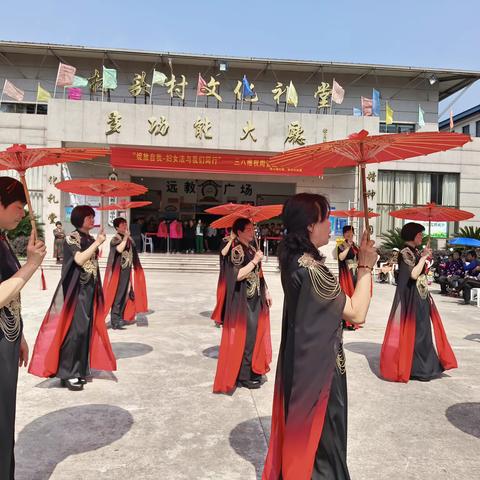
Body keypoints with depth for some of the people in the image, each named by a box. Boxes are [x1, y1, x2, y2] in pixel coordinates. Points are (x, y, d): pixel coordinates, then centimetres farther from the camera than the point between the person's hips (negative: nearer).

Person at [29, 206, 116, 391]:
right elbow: (79, 259, -22)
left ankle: (79, 370, 19)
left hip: (90, 288, 7)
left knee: (86, 329, 9)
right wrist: (97, 243, -16)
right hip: (76, 289, -7)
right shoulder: (72, 238, -8)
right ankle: (67, 373, 2)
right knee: (75, 329, -9)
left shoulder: (90, 239, 12)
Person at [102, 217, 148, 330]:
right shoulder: (115, 239, -12)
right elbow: (119, 249, -33)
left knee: (125, 295, 13)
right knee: (117, 296, -5)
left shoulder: (129, 239, 10)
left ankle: (120, 318, 26)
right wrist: (125, 237, -25)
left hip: (127, 271, 8)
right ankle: (115, 321, 2)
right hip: (118, 271, -8)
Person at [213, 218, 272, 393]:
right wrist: (255, 261, -19)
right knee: (245, 336, -1)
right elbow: (238, 275, -24)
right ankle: (244, 375, 12)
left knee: (255, 334, 14)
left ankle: (253, 370, 28)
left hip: (255, 299, 8)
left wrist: (266, 291, 15)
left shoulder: (251, 248, 10)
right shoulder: (236, 250, -15)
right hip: (243, 300, -8)